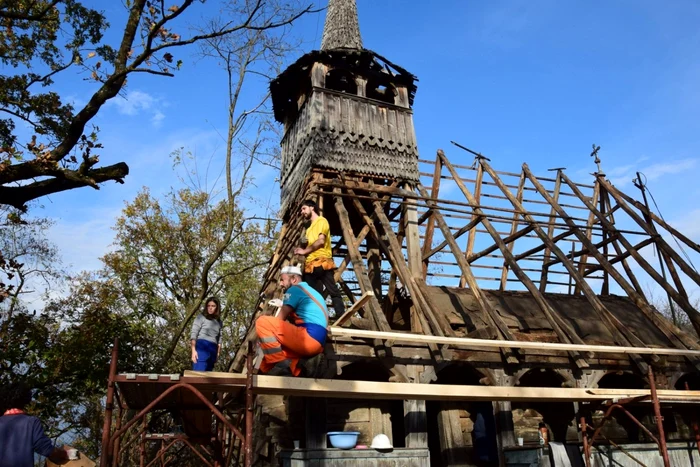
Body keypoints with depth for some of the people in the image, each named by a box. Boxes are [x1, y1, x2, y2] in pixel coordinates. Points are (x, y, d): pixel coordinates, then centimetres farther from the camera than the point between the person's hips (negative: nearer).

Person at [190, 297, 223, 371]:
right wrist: (193, 350, -13)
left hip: (213, 350, 5)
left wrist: (218, 354, 12)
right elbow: (193, 334, -2)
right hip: (202, 347, -5)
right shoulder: (201, 317, 5)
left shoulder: (218, 322, 18)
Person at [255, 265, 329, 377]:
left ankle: (281, 366, -14)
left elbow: (280, 319, 1)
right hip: (316, 343, 10)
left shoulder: (294, 289, 1)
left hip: (308, 338, -10)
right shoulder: (310, 291, 29)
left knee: (262, 322, -12)